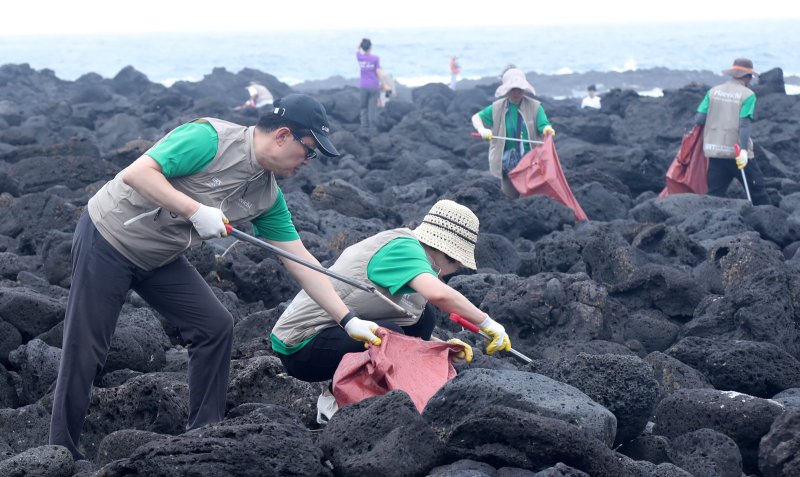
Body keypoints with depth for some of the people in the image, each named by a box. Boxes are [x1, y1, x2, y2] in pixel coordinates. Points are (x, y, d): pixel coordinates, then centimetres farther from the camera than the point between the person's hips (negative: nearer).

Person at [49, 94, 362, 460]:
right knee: (85, 350, -5)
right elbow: (136, 174, -29)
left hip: (159, 258, 8)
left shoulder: (268, 196, -1)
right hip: (108, 237, -7)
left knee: (215, 327, -1)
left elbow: (301, 263, 0)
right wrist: (197, 211, -31)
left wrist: (349, 320, -4)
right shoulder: (210, 138, -23)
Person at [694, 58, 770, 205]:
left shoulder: (713, 91, 7)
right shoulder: (747, 95, -5)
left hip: (714, 152, 4)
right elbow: (744, 124, -16)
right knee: (757, 191, 9)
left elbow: (699, 119, 0)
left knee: (714, 194, 6)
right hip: (737, 153, -4)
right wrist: (744, 150, -23)